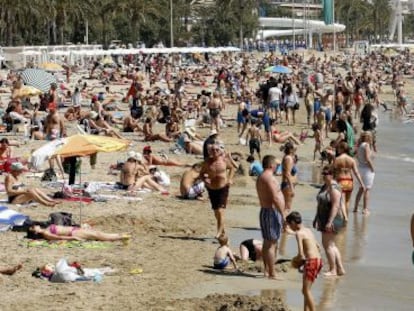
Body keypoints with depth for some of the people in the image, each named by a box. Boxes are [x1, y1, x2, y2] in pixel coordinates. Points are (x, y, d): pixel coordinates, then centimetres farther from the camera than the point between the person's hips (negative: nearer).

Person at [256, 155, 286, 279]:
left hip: (265, 211, 11)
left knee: (267, 243, 15)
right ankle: (272, 274, -9)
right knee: (271, 244, -9)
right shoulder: (269, 178, -17)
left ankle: (267, 271, 21)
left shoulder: (261, 178, 16)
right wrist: (283, 215, -20)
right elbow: (275, 198, -23)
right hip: (272, 212, -11)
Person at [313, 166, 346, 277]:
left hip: (332, 219, -10)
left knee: (327, 244, -7)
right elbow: (320, 204, 21)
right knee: (331, 245, 13)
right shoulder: (324, 186, 14)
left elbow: (335, 206, -23)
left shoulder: (334, 188, -17)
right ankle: (340, 269, 19)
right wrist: (316, 218, 23)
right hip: (324, 218, 10)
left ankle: (333, 270, -1)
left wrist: (330, 222, -26)